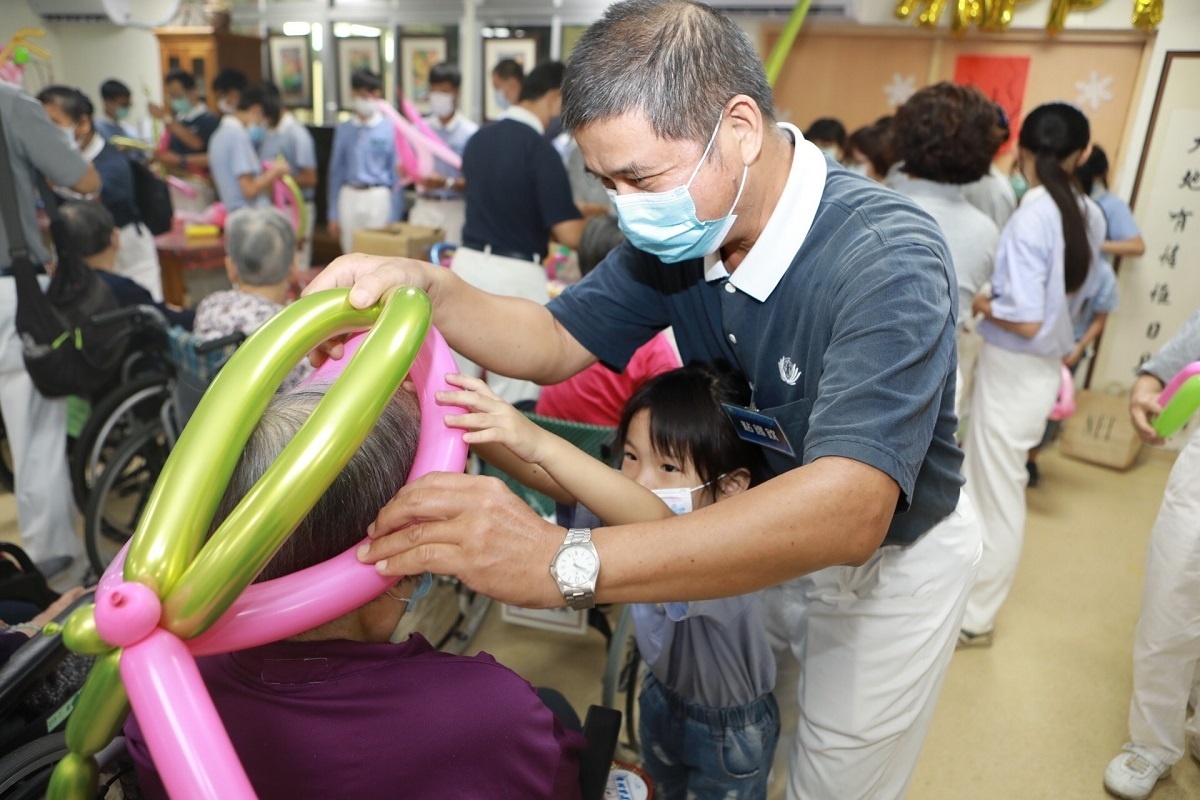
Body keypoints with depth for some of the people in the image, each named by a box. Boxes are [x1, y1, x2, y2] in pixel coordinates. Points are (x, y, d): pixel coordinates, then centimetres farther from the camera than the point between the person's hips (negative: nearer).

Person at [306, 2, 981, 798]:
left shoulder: (888, 259, -34)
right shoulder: (681, 233, -13)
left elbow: (849, 510, -47)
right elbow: (557, 341, -6)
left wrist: (567, 563, -56)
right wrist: (426, 289, -26)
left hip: (889, 560, -5)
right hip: (771, 540, 5)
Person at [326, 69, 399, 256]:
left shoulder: (390, 130, -4)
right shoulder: (344, 130, 6)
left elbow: (396, 174, -1)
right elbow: (336, 171, 10)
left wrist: (394, 219, -2)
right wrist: (333, 214, 9)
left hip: (378, 198, -3)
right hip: (349, 198, 4)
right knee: (351, 256, 11)